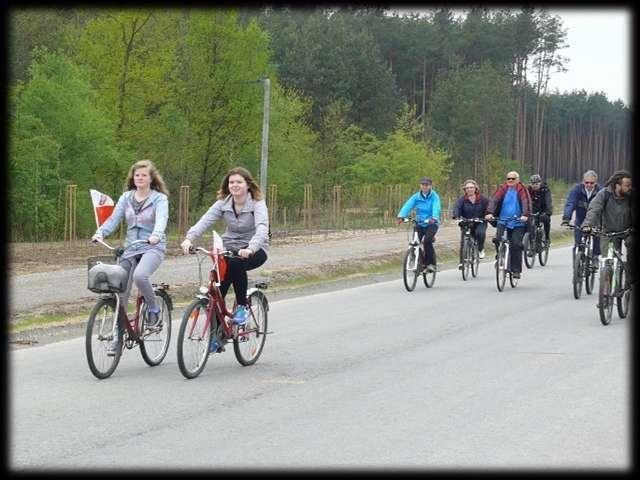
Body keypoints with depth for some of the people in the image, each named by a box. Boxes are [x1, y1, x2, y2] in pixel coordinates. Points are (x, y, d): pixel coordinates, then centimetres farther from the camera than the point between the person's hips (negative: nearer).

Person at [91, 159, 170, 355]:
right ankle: (119, 336, 10)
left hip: (152, 247, -5)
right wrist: (100, 233, -19)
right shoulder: (126, 197, 9)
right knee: (121, 293, -1)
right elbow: (114, 218, 0)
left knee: (139, 276, -34)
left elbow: (161, 219, -21)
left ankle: (153, 309, -7)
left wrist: (156, 235, -42)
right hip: (129, 248, 5)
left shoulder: (159, 199, -3)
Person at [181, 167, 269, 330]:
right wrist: (189, 238, -36)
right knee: (217, 290, -14)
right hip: (229, 248, 4)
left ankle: (242, 307, -14)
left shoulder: (257, 203, -14)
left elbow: (262, 229, -30)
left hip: (254, 250, -4)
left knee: (235, 265, -36)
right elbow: (204, 221, -16)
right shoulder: (223, 203, -2)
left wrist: (250, 249, -50)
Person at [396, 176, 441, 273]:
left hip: (431, 224, -4)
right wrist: (401, 216, -30)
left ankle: (432, 264, -12)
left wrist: (434, 218, -43)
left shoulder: (434, 196, -5)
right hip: (419, 224, 4)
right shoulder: (416, 197, 3)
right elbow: (407, 205, -11)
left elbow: (436, 208, -22)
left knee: (427, 241, -25)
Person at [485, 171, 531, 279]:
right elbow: (494, 200, -5)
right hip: (503, 220, 2)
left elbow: (526, 202, -13)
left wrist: (525, 215, -30)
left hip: (518, 222, -2)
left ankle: (516, 270, 2)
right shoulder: (502, 189, 5)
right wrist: (489, 213, -22)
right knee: (498, 239, -19)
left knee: (516, 245, -8)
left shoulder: (522, 189, -1)